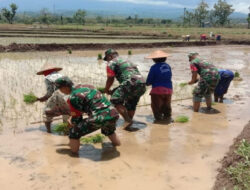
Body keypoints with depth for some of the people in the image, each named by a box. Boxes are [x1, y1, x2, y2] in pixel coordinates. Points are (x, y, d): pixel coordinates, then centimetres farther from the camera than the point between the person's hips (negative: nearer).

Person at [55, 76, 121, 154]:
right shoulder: (87, 86, 20)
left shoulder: (72, 98, -3)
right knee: (109, 131, 42)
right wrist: (72, 117, 41)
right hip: (113, 114, 8)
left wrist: (72, 122, 28)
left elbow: (76, 118, 5)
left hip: (99, 118, -8)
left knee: (74, 132, 7)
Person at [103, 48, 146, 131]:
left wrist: (106, 90, 26)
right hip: (142, 85, 8)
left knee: (115, 100, 0)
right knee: (131, 105, 22)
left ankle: (127, 120, -10)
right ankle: (128, 125, 23)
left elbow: (110, 79, 9)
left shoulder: (111, 63, 11)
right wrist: (115, 90, 37)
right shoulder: (128, 62, 36)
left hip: (132, 83, -8)